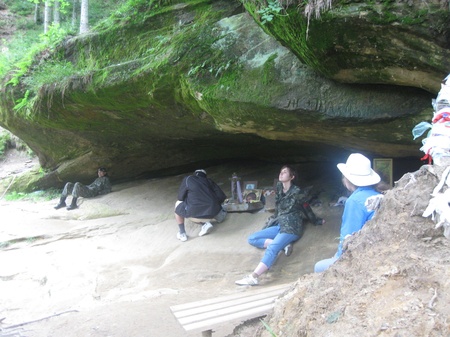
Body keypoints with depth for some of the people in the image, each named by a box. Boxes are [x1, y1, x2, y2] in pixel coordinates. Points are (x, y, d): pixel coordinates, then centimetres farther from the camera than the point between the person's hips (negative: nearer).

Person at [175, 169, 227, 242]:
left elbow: (180, 198, 14)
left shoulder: (187, 179, 13)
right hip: (211, 212, 3)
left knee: (178, 205, 26)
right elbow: (222, 196, 15)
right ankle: (207, 223, 12)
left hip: (194, 211, -3)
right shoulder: (209, 181, 20)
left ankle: (182, 234, 24)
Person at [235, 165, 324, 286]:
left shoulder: (297, 192, -7)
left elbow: (306, 208, 8)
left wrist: (317, 221, 19)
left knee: (272, 248, -31)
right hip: (279, 225, 8)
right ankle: (282, 244, -14)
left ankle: (253, 277, -46)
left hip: (291, 227, -8)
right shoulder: (279, 187, 11)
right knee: (251, 239, -2)